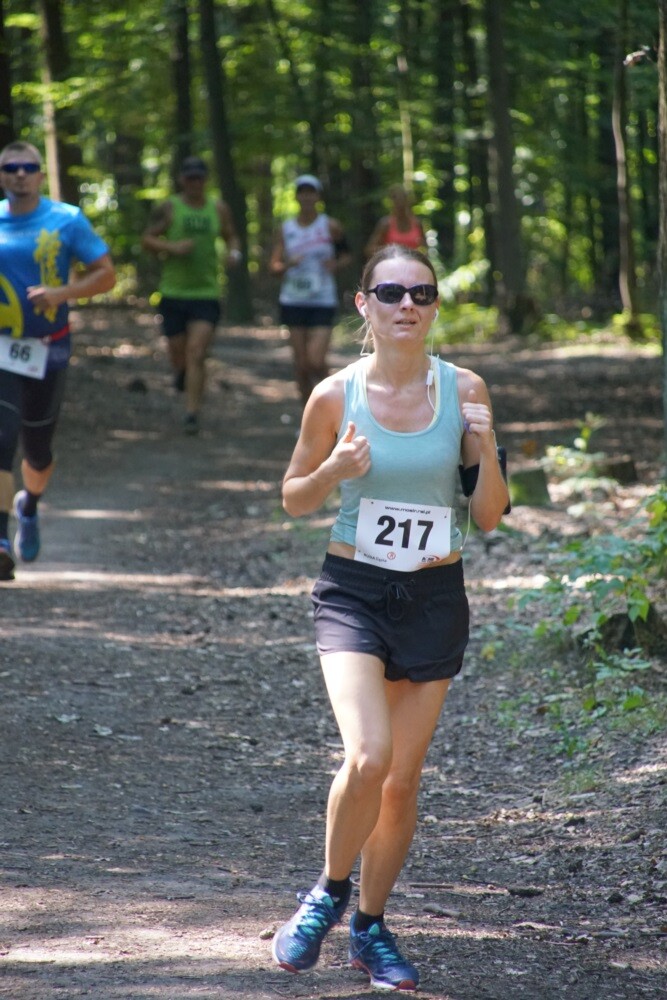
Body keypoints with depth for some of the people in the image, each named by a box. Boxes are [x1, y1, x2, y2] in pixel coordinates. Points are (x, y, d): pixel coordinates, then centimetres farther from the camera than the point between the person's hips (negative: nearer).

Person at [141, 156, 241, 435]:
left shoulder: (218, 209, 6)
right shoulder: (169, 208, 0)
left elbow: (231, 237, 19)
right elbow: (147, 239, 0)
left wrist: (234, 252, -4)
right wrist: (171, 247, -18)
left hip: (206, 294, 0)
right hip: (173, 293, 0)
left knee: (196, 354, -12)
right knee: (177, 352, 9)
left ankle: (192, 413, -12)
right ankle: (180, 372, 46)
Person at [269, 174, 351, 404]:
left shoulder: (330, 226, 0)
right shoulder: (286, 229, 5)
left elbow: (347, 255, 11)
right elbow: (273, 266, 5)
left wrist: (336, 264, -11)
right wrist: (288, 264, -17)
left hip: (323, 301, -2)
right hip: (294, 301, 2)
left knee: (316, 361, -14)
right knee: (301, 364, 3)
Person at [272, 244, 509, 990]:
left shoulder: (464, 391, -3)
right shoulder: (336, 396, -7)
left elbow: (489, 518, 2)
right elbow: (294, 500, 5)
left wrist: (487, 451, -17)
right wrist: (336, 469, -16)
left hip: (435, 599, 2)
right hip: (352, 592, -2)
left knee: (403, 778, 8)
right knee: (368, 757, -20)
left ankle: (370, 927, 27)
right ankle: (331, 889, 7)